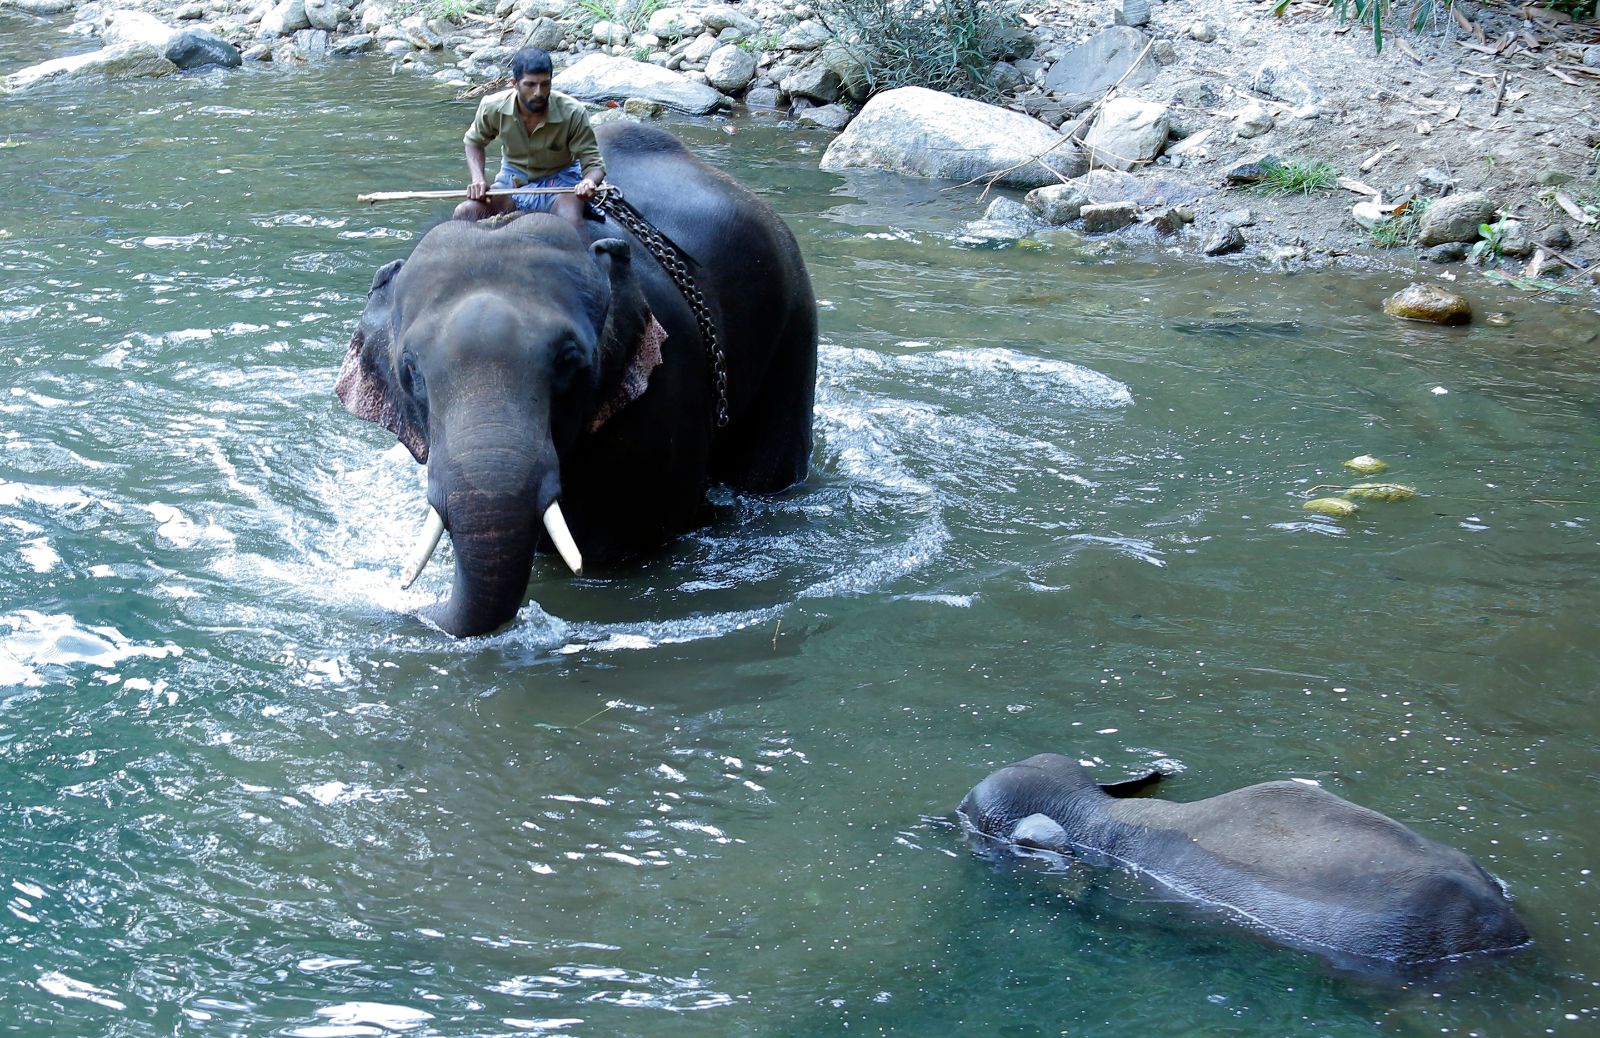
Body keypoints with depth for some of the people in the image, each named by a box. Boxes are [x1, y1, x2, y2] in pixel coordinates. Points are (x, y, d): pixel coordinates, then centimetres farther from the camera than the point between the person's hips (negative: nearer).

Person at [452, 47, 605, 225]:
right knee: (464, 214, -21)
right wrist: (477, 180, -9)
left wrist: (589, 182, -40)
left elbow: (595, 165, -15)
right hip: (511, 182, 3)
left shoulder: (572, 113, -22)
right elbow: (473, 142, 8)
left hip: (559, 182, -3)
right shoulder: (493, 108, -15)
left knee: (572, 225, -36)